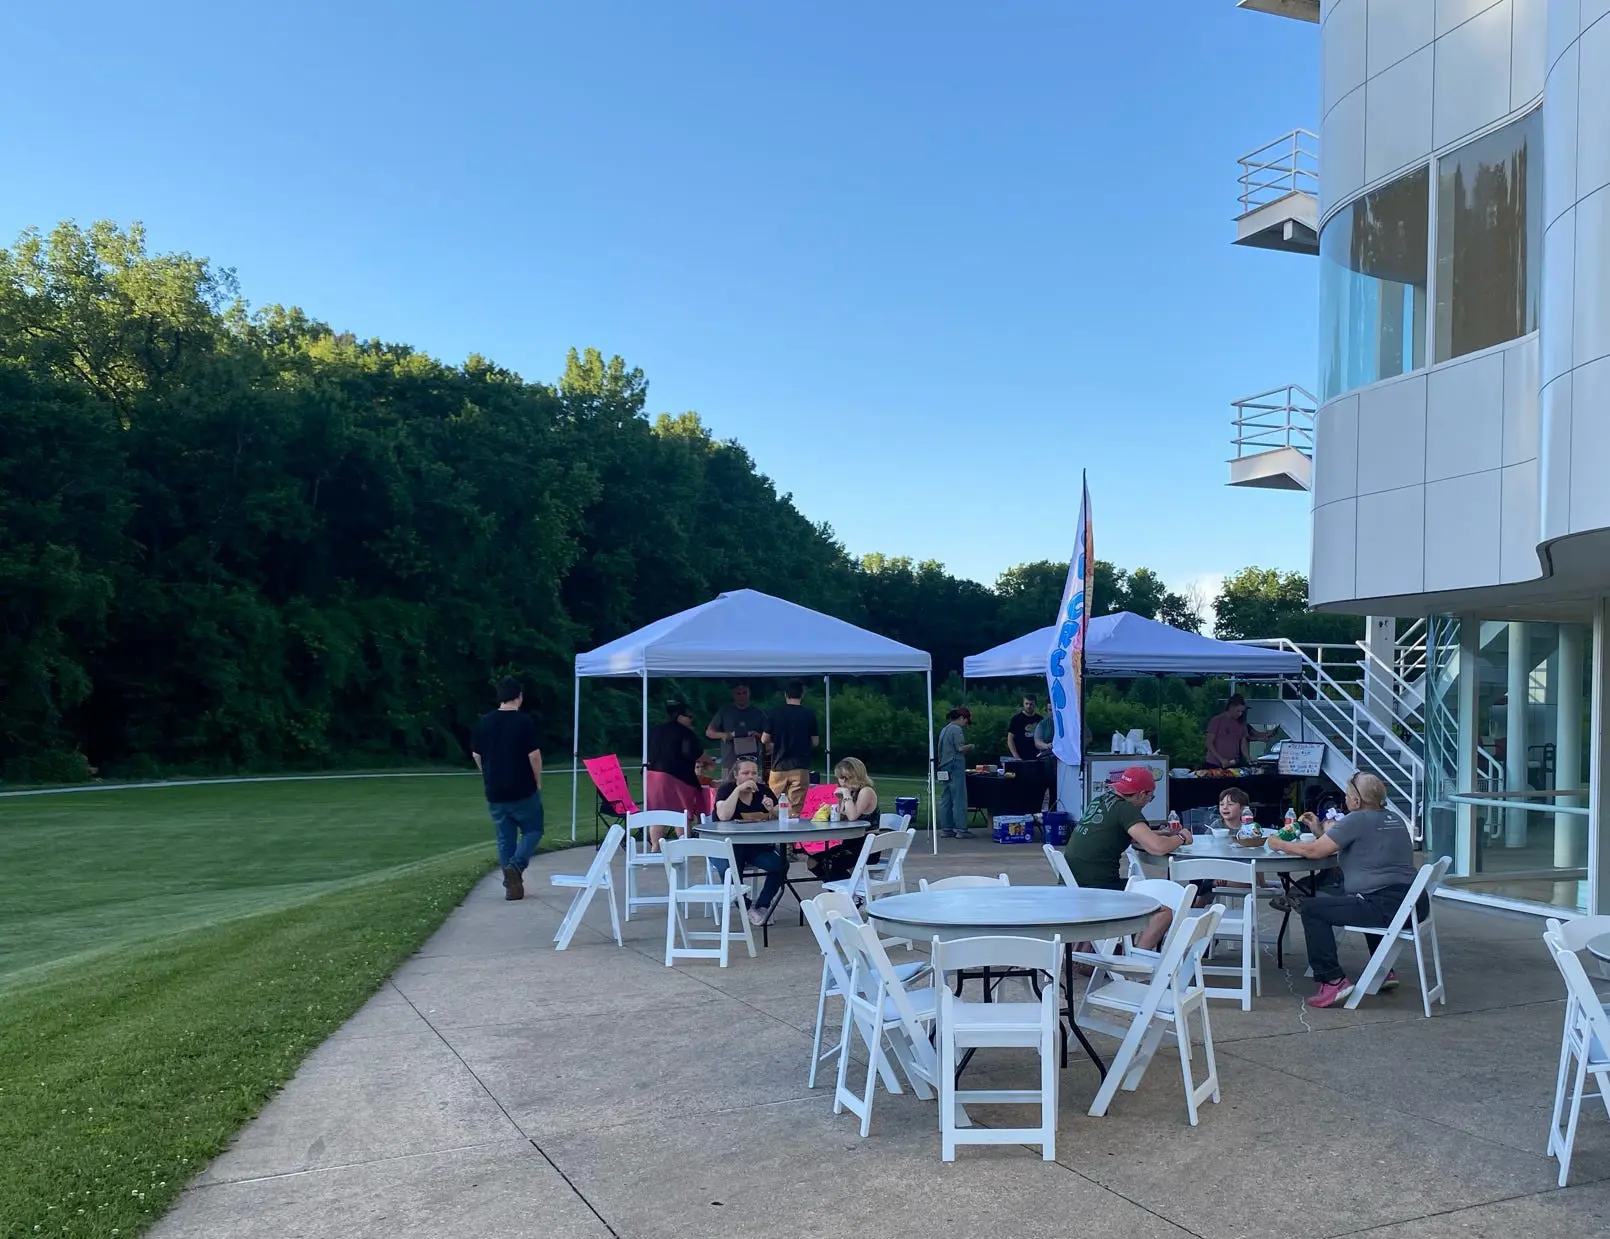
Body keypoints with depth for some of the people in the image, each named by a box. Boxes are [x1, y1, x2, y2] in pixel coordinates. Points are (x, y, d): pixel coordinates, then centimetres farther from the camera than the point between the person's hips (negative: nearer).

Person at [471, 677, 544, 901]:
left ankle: (512, 885, 12)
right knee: (533, 830, 12)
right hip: (523, 791, -4)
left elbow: (476, 755, 9)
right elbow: (534, 755, -14)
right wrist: (538, 782, 0)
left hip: (495, 792, 4)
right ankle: (515, 865, -11)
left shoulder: (484, 722, 2)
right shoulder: (524, 722, -13)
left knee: (505, 838, 13)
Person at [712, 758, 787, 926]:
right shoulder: (726, 789, -5)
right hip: (727, 847, -3)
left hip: (757, 846, 4)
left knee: (780, 864, -23)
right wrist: (738, 790, -24)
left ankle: (762, 906, -3)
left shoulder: (763, 790, 6)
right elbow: (723, 816, -23)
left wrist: (772, 810, -18)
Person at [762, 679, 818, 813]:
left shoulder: (776, 714, -1)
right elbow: (814, 742, 3)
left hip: (779, 766, 1)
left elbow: (764, 740, 2)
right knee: (795, 809, -1)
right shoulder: (809, 714, -2)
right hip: (800, 767, 0)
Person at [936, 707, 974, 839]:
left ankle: (946, 829, 10)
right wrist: (971, 747, 2)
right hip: (955, 768, -9)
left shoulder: (944, 729, 17)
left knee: (945, 800, 8)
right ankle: (961, 829, -4)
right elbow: (960, 748, -17)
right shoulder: (956, 729, -10)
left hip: (943, 768, 9)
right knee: (959, 799, -5)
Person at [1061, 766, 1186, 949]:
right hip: (1097, 889, -9)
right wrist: (1181, 838, 1)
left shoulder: (1099, 801, 14)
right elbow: (1157, 848, -19)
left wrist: (1167, 835, 21)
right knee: (1166, 909, -4)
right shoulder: (1125, 809, -11)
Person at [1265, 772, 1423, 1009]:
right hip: (1416, 905, 10)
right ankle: (1384, 971, 37)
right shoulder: (1393, 818, 16)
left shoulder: (1357, 820, -9)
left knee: (1312, 909, -4)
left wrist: (1280, 845, 7)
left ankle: (1333, 980, -10)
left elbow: (1314, 851, -8)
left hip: (1387, 907, -10)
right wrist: (1319, 832, 21)